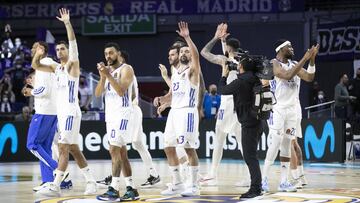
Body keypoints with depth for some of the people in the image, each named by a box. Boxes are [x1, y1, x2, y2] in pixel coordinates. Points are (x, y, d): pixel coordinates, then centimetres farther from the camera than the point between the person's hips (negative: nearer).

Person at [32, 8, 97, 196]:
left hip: (71, 112, -9)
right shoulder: (56, 68, 18)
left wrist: (67, 23, -26)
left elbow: (73, 43, -18)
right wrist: (38, 55, -3)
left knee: (64, 148, -10)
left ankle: (55, 186, -12)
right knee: (73, 149, 9)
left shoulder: (72, 64, -4)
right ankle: (91, 182, 14)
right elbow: (35, 66, 18)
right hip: (61, 112, 9)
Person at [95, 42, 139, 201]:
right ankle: (131, 189, 12)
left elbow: (121, 91, -21)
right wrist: (103, 77, -9)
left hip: (122, 114, -8)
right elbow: (97, 94, 6)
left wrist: (108, 75, -24)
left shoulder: (126, 69, -8)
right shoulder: (107, 70, 15)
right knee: (121, 153, 8)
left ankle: (114, 190, -16)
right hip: (111, 115, 8)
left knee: (114, 150, -14)